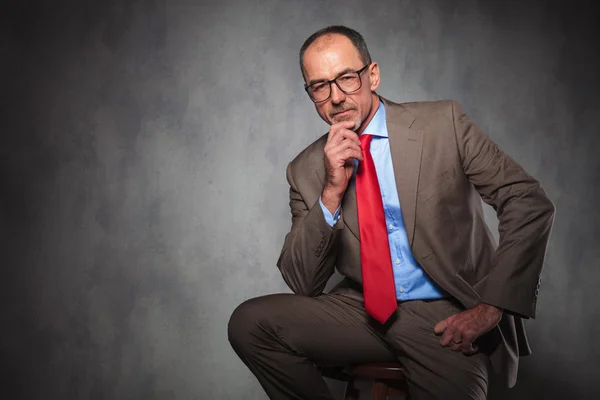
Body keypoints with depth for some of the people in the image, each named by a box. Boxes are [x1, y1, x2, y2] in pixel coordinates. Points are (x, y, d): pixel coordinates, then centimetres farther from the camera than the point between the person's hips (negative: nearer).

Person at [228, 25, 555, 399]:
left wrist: (492, 307, -13)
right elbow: (303, 283, -2)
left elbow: (532, 203, -6)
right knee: (250, 322, -15)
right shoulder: (307, 170, 3)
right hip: (367, 312, 3)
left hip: (450, 318, -3)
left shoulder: (443, 123, -4)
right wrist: (332, 193, -15)